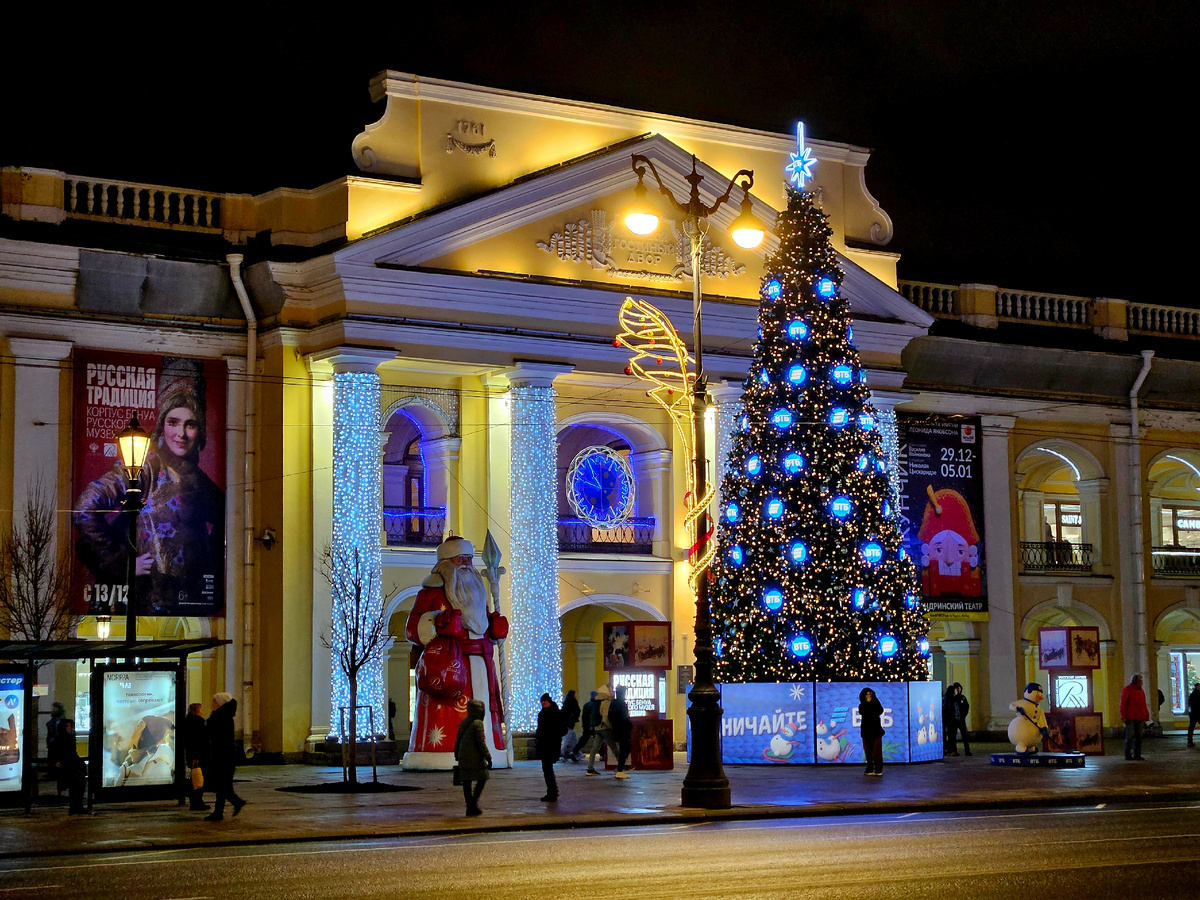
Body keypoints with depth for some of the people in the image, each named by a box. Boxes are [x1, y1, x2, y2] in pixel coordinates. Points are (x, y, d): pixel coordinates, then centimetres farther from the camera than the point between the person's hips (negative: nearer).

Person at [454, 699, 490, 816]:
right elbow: (481, 742, -16)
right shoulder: (478, 724, -13)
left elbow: (457, 741, 13)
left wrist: (457, 758, 21)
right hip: (476, 757, -6)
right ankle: (474, 801, -3)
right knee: (482, 778, 9)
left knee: (467, 781, 7)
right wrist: (488, 758, -12)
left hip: (463, 758, 6)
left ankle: (469, 807, 8)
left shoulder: (462, 724, 10)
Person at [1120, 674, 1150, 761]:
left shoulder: (1141, 691, 16)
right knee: (1130, 736, -7)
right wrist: (1124, 717, -11)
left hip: (1139, 718, 6)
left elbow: (1143, 704, 18)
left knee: (1139, 736, 5)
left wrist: (1146, 717, 13)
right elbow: (1123, 704, -6)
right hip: (1130, 718, -6)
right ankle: (1128, 754, -3)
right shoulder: (1127, 690, -3)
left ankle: (1137, 754, 10)